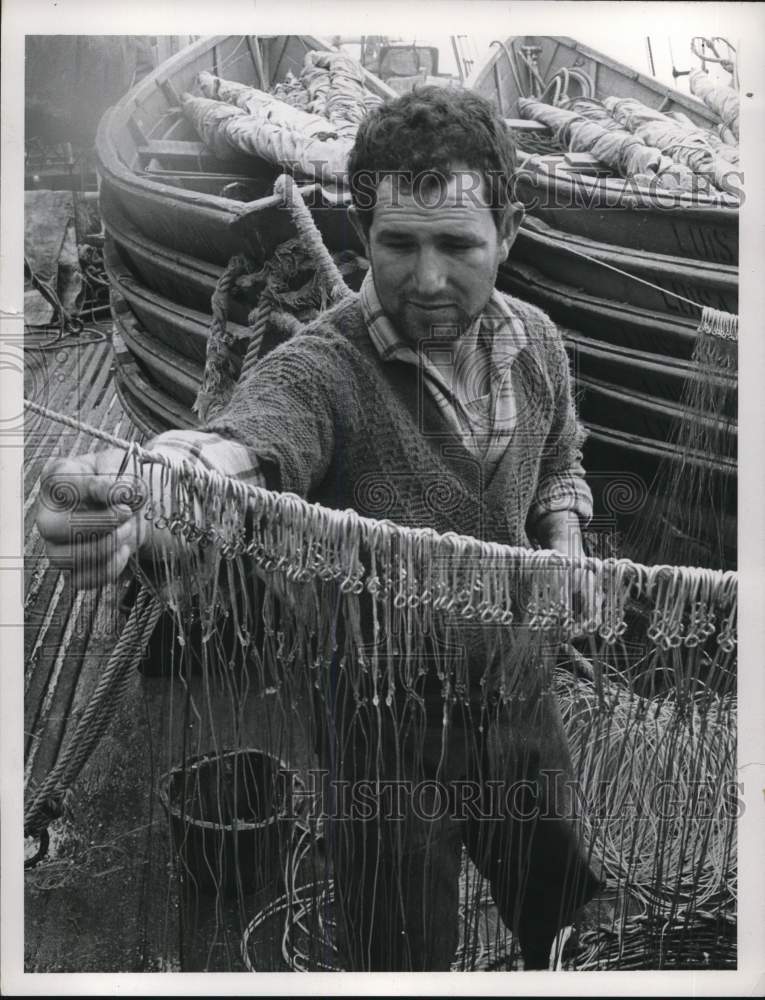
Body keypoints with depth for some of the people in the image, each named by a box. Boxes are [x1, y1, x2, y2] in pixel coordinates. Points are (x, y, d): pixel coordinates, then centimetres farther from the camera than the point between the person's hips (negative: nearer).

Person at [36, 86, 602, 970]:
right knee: (404, 958, 15)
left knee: (575, 930, 26)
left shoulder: (535, 342, -5)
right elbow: (246, 441, -47)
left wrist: (565, 543, -5)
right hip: (388, 728, -5)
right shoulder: (319, 369, -24)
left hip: (522, 703, 5)